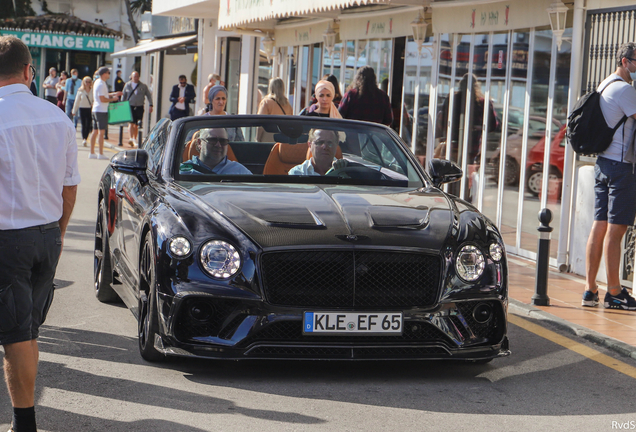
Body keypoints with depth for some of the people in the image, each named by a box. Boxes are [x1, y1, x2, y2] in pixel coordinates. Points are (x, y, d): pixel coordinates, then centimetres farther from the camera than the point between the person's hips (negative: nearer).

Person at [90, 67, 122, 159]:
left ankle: (92, 153, 15)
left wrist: (114, 94, 20)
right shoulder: (101, 84, -16)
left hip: (95, 110, 10)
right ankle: (101, 154, -6)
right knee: (101, 131, -7)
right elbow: (102, 99, -20)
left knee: (95, 131, 12)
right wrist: (113, 99, -9)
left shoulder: (97, 82, 15)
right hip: (101, 110, -10)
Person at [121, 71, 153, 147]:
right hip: (130, 106, -1)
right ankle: (131, 138, -25)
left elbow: (149, 95, 10)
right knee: (131, 123, -15)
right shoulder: (127, 85, 9)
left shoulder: (143, 86, 8)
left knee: (136, 124, 4)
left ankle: (134, 139, 14)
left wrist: (150, 105, -1)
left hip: (139, 107, 1)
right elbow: (123, 96, 15)